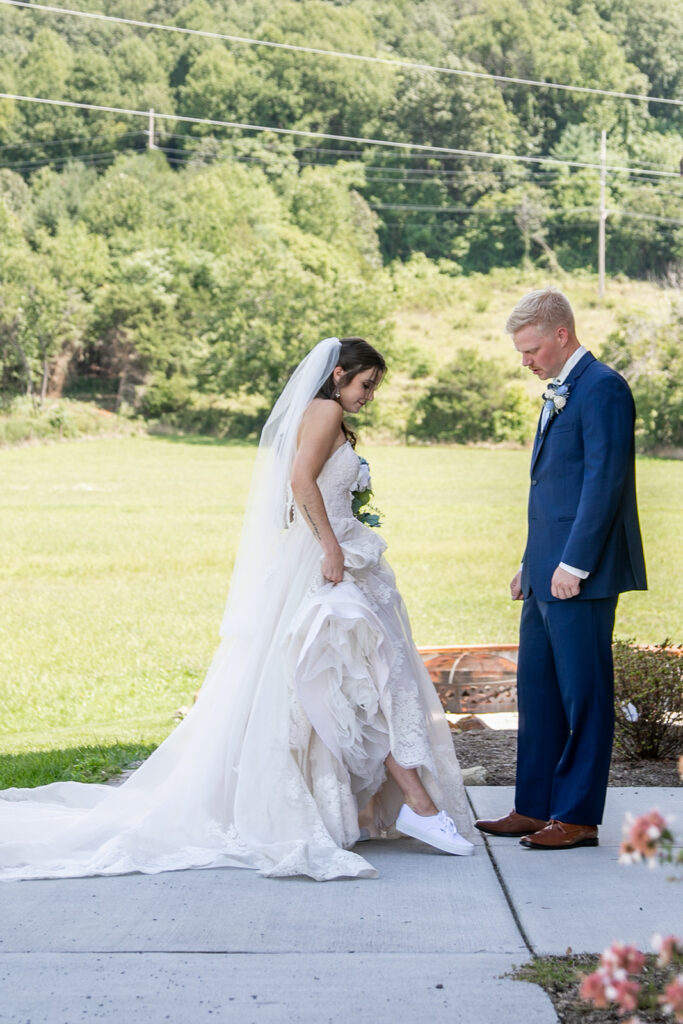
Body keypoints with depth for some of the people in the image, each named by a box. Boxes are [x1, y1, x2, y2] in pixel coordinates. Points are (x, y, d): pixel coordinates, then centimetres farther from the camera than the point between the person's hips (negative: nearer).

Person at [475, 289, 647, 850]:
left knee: (584, 695, -3)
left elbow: (604, 482, -18)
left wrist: (573, 565, -19)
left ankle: (578, 817, 4)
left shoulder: (602, 388, -12)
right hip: (548, 573, 10)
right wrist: (531, 565, 19)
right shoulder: (560, 393, 19)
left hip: (580, 575, -10)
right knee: (537, 692, 13)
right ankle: (535, 808, 20)